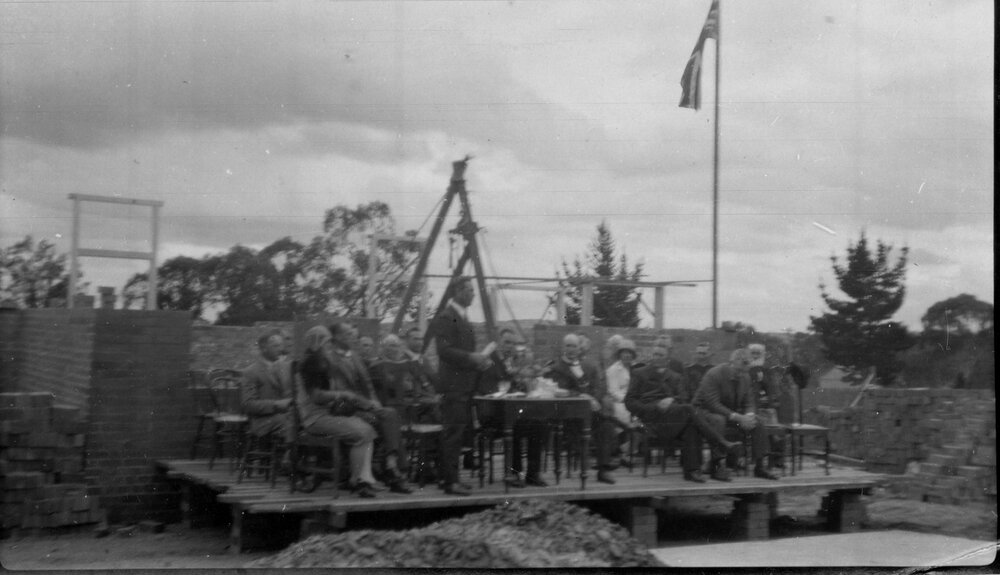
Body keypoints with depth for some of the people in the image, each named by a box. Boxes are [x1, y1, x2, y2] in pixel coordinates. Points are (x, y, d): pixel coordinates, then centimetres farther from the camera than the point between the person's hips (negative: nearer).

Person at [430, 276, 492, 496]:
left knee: (456, 432, 13)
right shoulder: (445, 318, -12)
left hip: (464, 384, 10)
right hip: (453, 385, -10)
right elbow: (444, 351, -20)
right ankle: (450, 481, -6)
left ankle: (448, 477, 19)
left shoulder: (463, 318, 19)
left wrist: (480, 360, 9)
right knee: (453, 432, -8)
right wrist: (471, 357, -28)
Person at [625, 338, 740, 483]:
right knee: (688, 410, -29)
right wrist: (655, 407, -8)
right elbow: (629, 402, 8)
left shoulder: (675, 377, 27)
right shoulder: (641, 374, 18)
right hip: (650, 416, -3)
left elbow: (684, 399, 14)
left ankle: (691, 470, -34)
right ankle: (721, 443, -30)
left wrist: (672, 400, -11)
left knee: (690, 425, -32)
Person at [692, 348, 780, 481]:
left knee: (758, 423, -12)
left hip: (732, 413, 7)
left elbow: (748, 401, 6)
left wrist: (748, 415, -19)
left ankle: (759, 466, -6)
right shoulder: (713, 375, -22)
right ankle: (717, 466, -36)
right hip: (706, 411, -7)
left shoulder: (745, 377, 0)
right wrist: (737, 417, -34)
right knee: (718, 420, -40)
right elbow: (712, 404, -29)